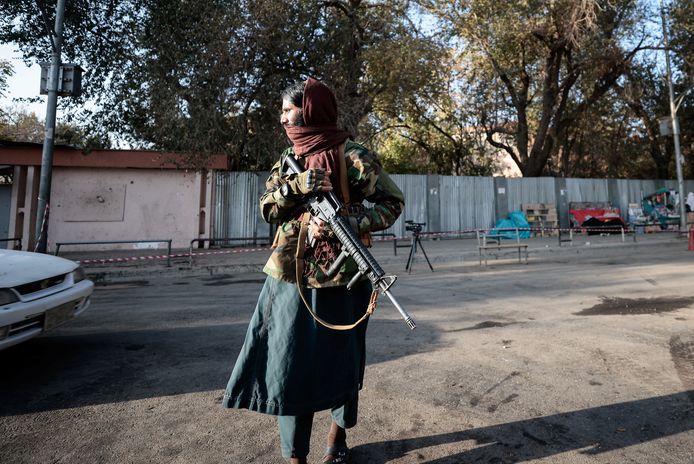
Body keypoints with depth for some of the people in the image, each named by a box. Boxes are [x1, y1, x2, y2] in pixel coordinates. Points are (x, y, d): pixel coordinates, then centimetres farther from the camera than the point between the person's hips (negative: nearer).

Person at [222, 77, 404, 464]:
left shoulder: (352, 155, -7)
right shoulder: (289, 158, 11)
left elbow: (393, 202, -7)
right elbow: (267, 209, 5)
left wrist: (346, 224, -20)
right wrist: (296, 185, -14)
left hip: (340, 278, -4)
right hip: (292, 277, 4)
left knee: (339, 360, 13)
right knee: (290, 363, 4)